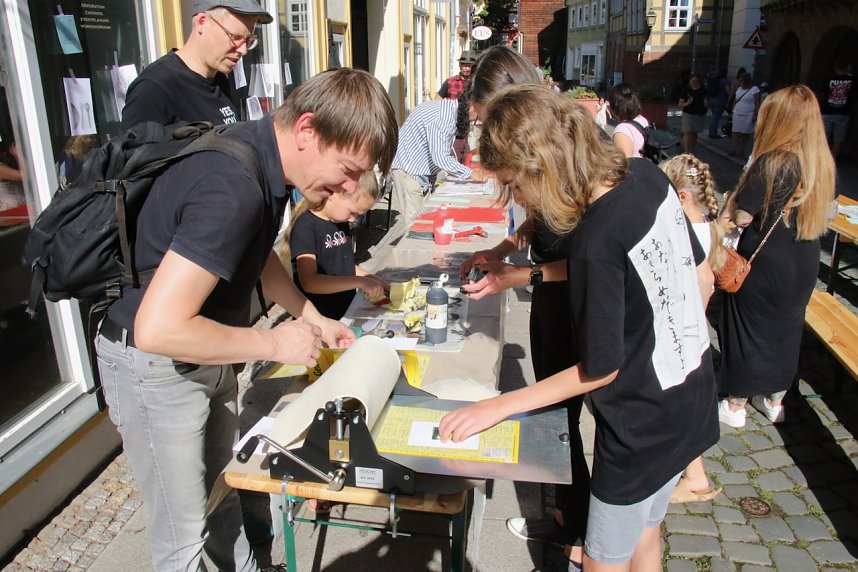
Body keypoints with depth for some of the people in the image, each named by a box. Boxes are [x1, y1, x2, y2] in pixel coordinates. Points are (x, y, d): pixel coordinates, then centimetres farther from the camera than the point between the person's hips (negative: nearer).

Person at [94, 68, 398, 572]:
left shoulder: (268, 157, -5)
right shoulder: (233, 189, -34)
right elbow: (157, 329, -36)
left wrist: (312, 317, 6)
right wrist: (274, 344, -24)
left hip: (205, 352, 9)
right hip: (153, 364, -8)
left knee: (224, 490, 26)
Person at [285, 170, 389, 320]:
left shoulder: (341, 222, 7)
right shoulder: (305, 226, -18)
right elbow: (309, 282, -28)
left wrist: (373, 280, -1)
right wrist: (360, 282, -30)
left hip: (347, 312, 7)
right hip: (317, 318, -7)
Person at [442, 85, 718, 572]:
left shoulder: (595, 241, -31)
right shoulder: (649, 176, -7)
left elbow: (600, 369, -20)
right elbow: (703, 278, 4)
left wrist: (498, 407, -15)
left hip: (645, 429, -8)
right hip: (693, 398, 8)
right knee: (643, 531, 29)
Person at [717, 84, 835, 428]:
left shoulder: (771, 163, -21)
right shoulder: (823, 162, -1)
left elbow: (742, 217, -20)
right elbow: (819, 212, 12)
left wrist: (732, 200, 0)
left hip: (764, 265, -6)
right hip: (804, 266, 6)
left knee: (748, 329, 9)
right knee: (786, 331, 19)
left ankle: (735, 405, 22)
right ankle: (774, 401, 36)